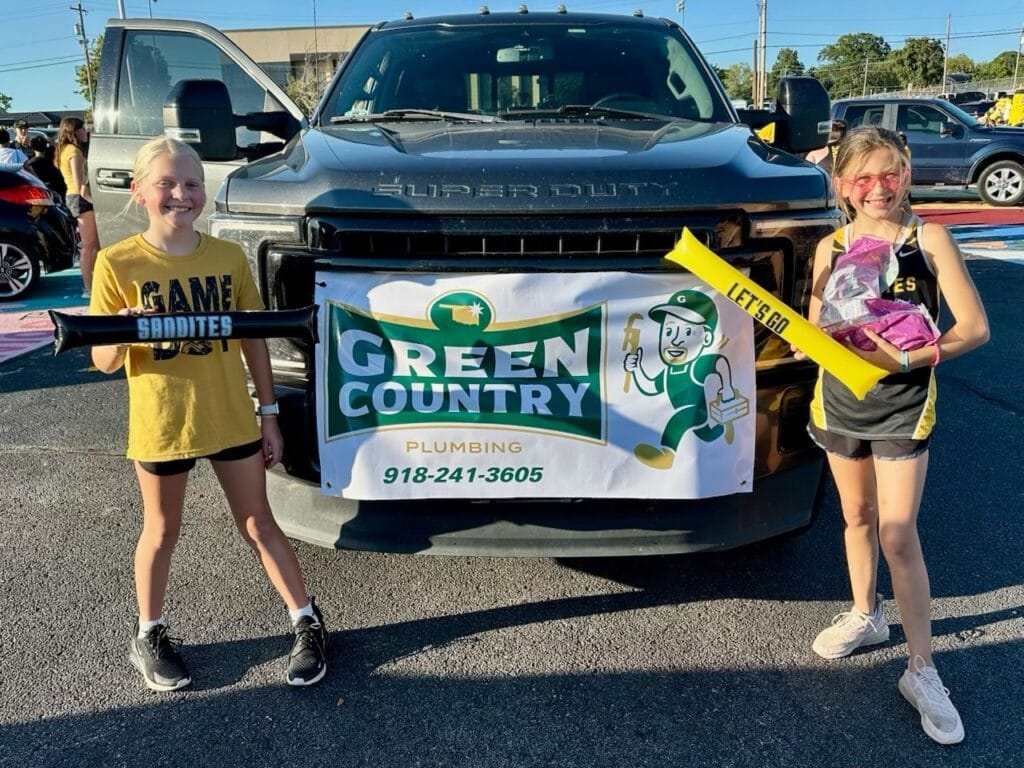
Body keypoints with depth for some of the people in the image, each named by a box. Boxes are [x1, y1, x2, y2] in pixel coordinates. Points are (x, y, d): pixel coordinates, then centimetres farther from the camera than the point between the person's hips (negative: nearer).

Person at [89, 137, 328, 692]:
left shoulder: (229, 258, -2)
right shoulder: (118, 264, -8)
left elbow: (254, 340, 5)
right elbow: (104, 362, -7)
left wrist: (269, 413, 4)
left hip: (231, 420, 1)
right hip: (160, 424, -1)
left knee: (258, 525, 11)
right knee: (161, 532, 15)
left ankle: (308, 623, 24)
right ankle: (148, 636, 35)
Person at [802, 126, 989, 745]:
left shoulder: (929, 240, -8)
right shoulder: (831, 248, 0)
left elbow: (975, 327, -11)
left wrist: (910, 357, -23)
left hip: (903, 408, -3)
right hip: (840, 400, 3)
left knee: (898, 536, -4)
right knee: (857, 517, 18)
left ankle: (922, 671, 7)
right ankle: (866, 614, 39)